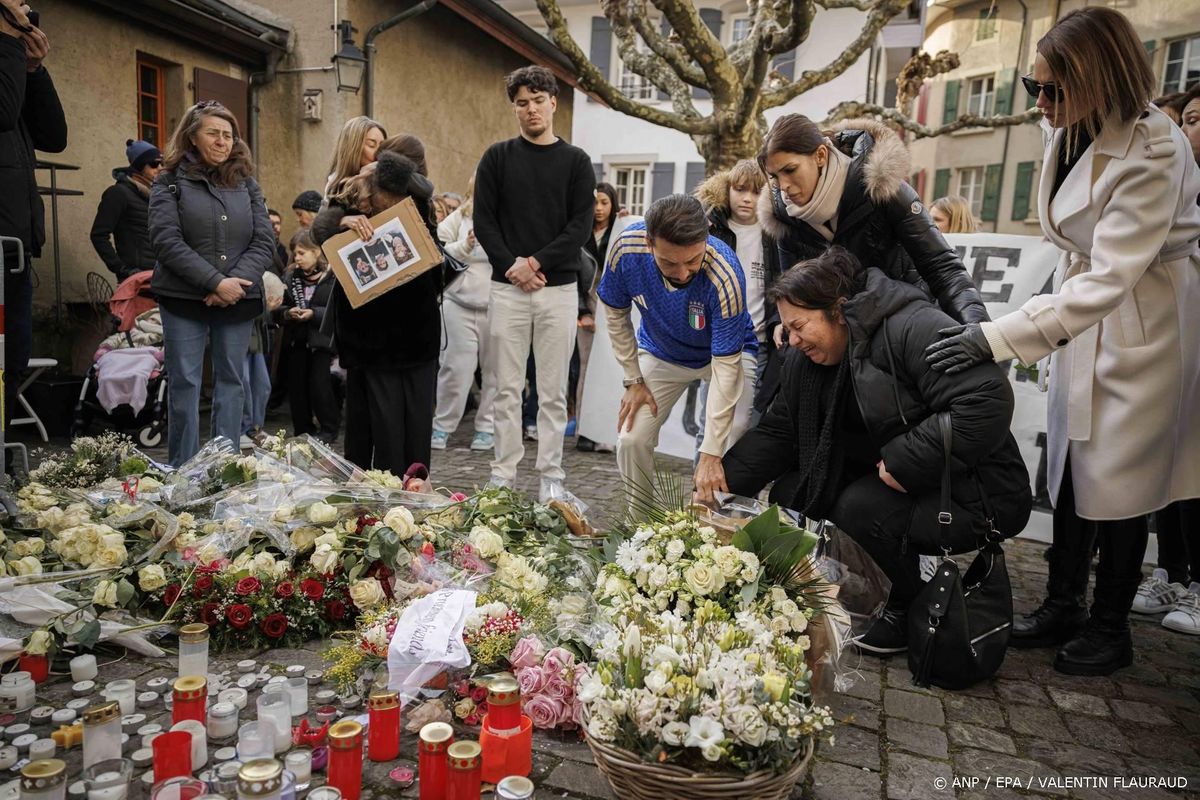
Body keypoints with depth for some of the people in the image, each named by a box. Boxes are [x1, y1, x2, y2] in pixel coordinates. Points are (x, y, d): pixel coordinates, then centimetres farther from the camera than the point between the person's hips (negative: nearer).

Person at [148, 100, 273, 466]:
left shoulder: (246, 184, 11)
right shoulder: (170, 181, 3)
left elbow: (264, 242, 4)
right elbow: (166, 241, -8)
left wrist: (237, 282, -12)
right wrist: (217, 282, -17)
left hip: (239, 299, 3)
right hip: (184, 299, -3)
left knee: (231, 382, 6)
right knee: (185, 384, -1)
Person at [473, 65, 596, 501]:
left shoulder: (575, 161, 8)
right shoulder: (498, 157, 9)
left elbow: (581, 225, -1)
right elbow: (483, 220, 3)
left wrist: (538, 262, -12)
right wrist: (512, 265, -11)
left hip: (558, 288, 0)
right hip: (507, 287, 1)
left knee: (553, 392, 3)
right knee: (507, 390, 5)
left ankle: (551, 477, 12)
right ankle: (503, 475, 13)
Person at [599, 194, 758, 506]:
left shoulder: (725, 275, -38)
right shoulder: (626, 248, -29)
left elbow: (725, 366, -33)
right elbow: (617, 314, -8)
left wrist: (711, 453, -34)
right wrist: (633, 379, -7)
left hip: (727, 351, -2)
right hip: (660, 352, 3)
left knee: (736, 448, -22)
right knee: (630, 440, -8)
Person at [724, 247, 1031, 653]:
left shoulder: (914, 327, -22)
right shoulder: (809, 359, 3)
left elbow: (989, 400, -31)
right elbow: (776, 432, 4)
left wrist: (904, 461, -29)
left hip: (971, 494, -8)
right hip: (892, 482, 8)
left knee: (861, 508, -31)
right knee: (788, 493, -5)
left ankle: (911, 609, -2)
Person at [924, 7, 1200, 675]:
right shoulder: (1074, 131, -3)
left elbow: (1110, 279, -33)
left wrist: (998, 338, -38)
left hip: (1146, 322, -7)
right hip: (1087, 309, 7)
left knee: (1119, 474, 1)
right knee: (1071, 461, 10)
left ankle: (1110, 629, 20)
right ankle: (1063, 605, 25)